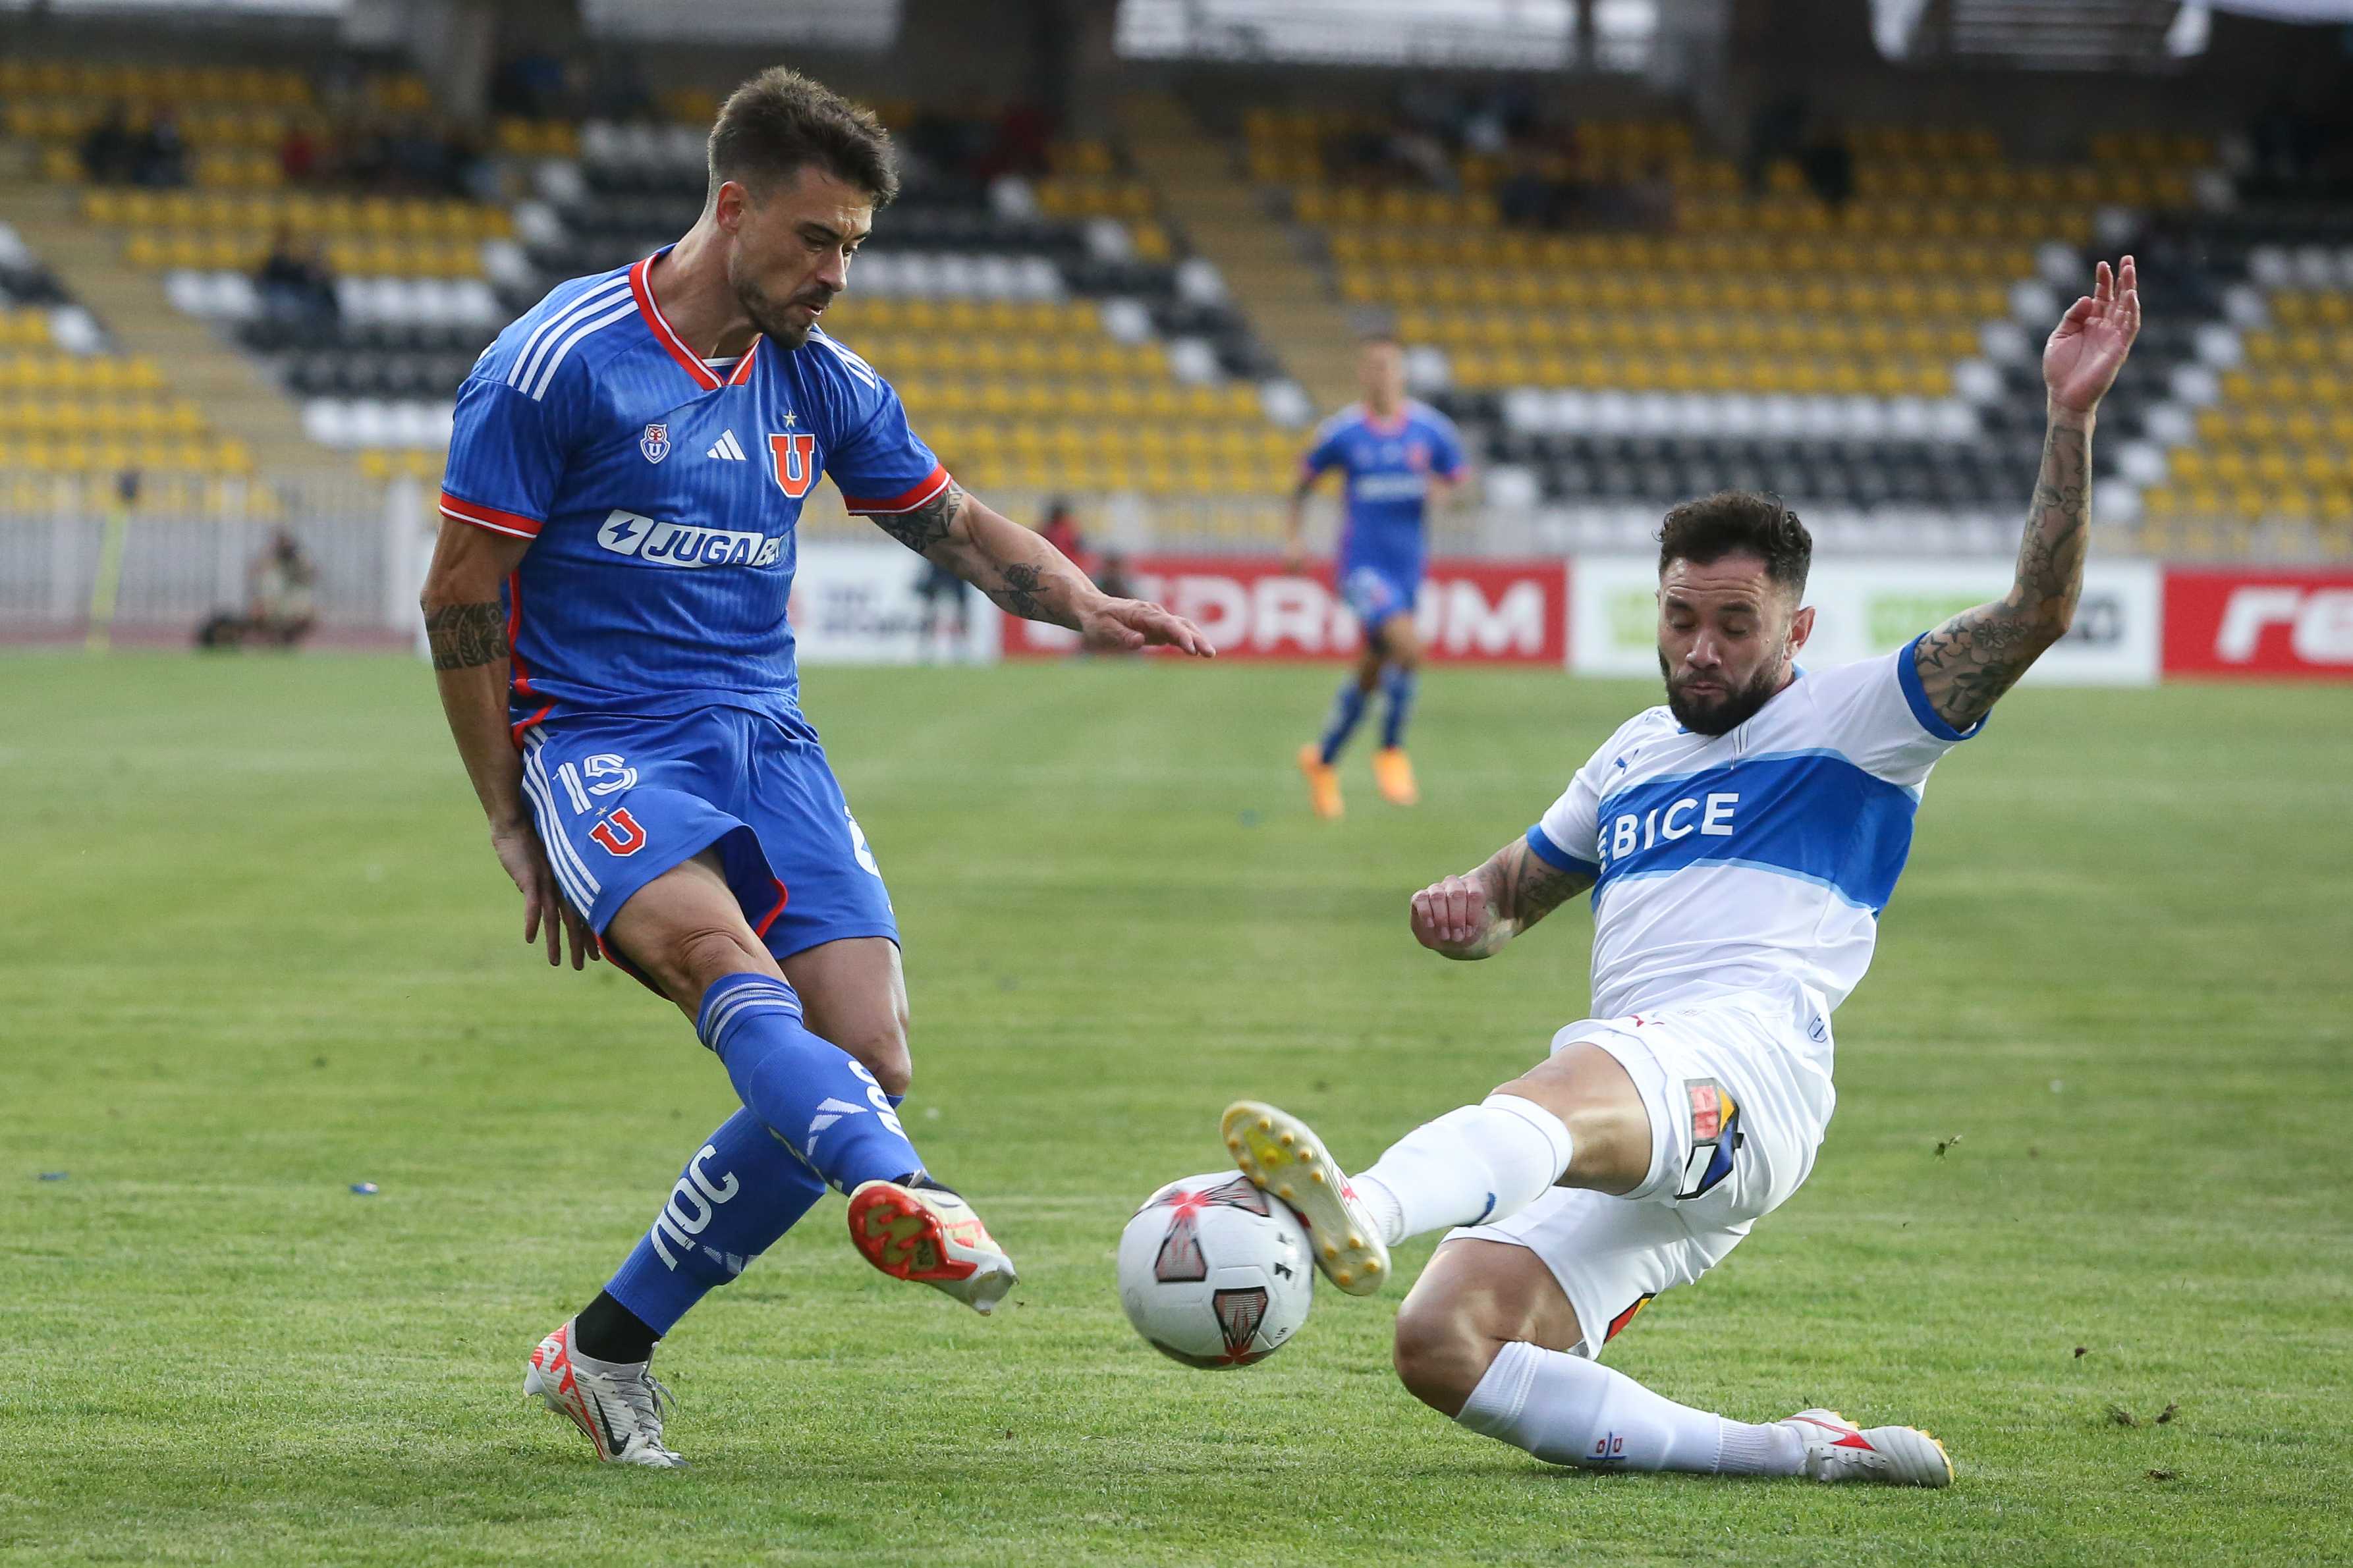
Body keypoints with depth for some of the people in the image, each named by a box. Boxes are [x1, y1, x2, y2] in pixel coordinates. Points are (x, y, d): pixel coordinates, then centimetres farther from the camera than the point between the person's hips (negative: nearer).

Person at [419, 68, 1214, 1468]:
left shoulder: (824, 384, 10)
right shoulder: (559, 363, -7)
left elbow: (952, 522, 23)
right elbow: (460, 595, -3)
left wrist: (1082, 605, 3)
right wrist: (513, 822, -3)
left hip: (765, 742, 6)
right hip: (597, 740, -6)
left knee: (868, 1062, -11)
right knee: (723, 956, -35)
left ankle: (606, 1352, 2)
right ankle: (897, 1191, -63)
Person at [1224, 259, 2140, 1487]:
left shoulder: (1852, 722, 13)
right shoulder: (1636, 754, 32)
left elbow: (2033, 615, 0)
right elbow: (1517, 891, 44)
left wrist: (2070, 416, -9)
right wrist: (1465, 906, 18)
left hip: (1747, 1058, -8)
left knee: (1574, 1089, -42)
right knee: (1443, 1348, -16)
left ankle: (1363, 1209, -75)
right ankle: (1792, 1454, -14)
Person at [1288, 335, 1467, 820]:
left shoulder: (1431, 429, 1)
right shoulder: (1343, 432, -4)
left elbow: (1459, 484, 9)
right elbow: (1304, 483, 10)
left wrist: (1442, 489, -13)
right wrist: (1295, 537, 0)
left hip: (1409, 562, 4)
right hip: (1362, 561, -4)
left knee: (1371, 672, 13)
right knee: (1409, 645, -25)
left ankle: (1322, 759, 34)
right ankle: (1391, 752, -7)